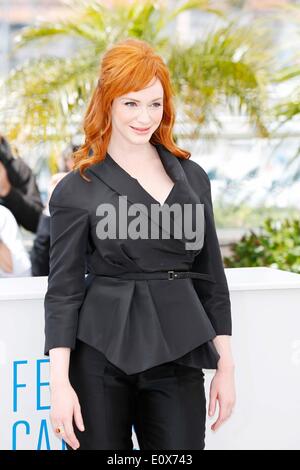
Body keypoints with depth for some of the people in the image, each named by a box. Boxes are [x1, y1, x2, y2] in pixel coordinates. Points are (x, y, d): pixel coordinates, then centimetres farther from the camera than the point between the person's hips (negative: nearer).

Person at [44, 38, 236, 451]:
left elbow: (211, 275, 12)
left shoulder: (192, 177, 9)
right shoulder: (77, 190, -2)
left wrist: (226, 363, 9)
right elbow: (63, 289, -3)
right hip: (102, 356, -3)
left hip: (178, 357, 3)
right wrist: (60, 382, -10)